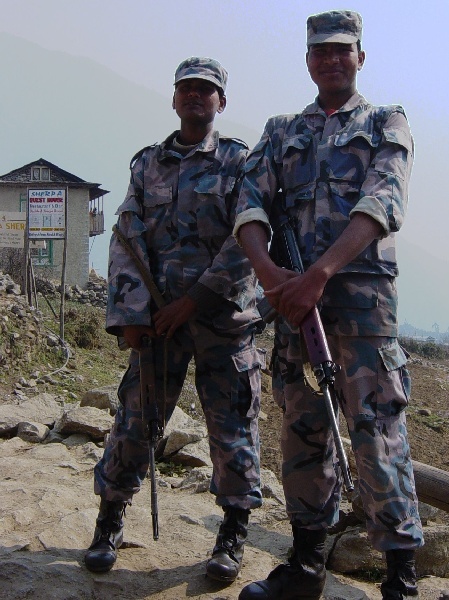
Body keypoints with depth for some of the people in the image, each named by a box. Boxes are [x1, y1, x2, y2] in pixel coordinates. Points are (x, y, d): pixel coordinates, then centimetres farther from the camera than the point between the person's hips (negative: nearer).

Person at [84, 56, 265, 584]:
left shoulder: (240, 161, 4)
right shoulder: (147, 163, 13)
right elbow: (127, 238, 5)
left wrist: (195, 299, -13)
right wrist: (129, 312, -7)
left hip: (224, 315, -2)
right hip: (158, 315, 2)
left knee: (232, 424, 2)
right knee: (135, 417, 3)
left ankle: (233, 537, 15)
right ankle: (109, 524, 19)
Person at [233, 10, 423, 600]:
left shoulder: (387, 123, 11)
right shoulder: (282, 131, 20)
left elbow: (382, 203, -7)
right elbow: (251, 203, 6)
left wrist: (320, 273, -21)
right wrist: (269, 272, -14)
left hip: (361, 288, -4)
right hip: (294, 290, 4)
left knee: (377, 427, -8)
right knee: (302, 427, 7)